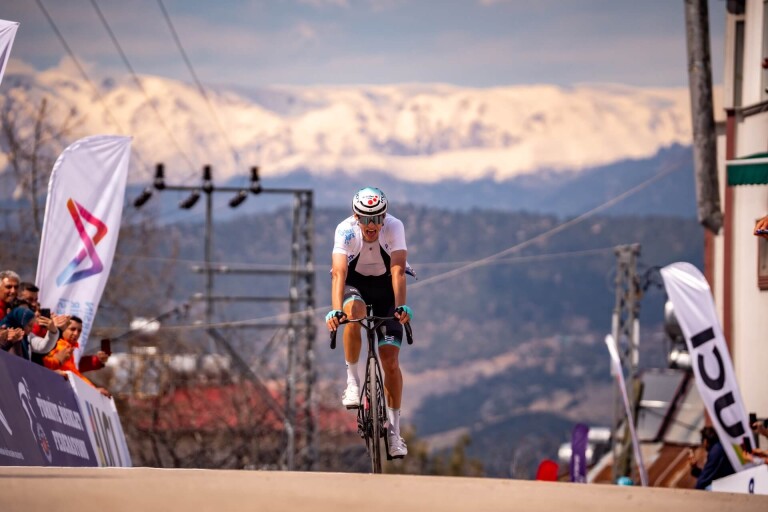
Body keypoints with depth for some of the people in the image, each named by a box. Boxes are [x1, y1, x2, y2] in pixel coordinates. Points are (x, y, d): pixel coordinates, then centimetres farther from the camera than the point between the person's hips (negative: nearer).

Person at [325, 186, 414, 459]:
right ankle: (352, 381, -22)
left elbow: (398, 270, -36)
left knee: (390, 360, -9)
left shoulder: (394, 227, -26)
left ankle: (394, 430, 0)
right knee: (354, 313, -38)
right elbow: (339, 272, -38)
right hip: (355, 283, 0)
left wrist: (401, 306, -51)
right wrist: (335, 309, -53)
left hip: (385, 285, 0)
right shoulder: (345, 230, -27)